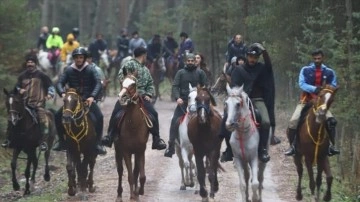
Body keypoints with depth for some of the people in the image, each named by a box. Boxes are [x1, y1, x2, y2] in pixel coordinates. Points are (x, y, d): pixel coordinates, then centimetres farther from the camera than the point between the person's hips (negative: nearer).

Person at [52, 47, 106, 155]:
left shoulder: (90, 70, -4)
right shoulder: (69, 70, 1)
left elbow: (98, 84, -16)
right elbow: (60, 83, -5)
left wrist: (92, 96, -33)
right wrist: (62, 93, -27)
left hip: (88, 100, -2)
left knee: (99, 117, -26)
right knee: (58, 116, -14)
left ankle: (98, 143, -16)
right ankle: (62, 141, 2)